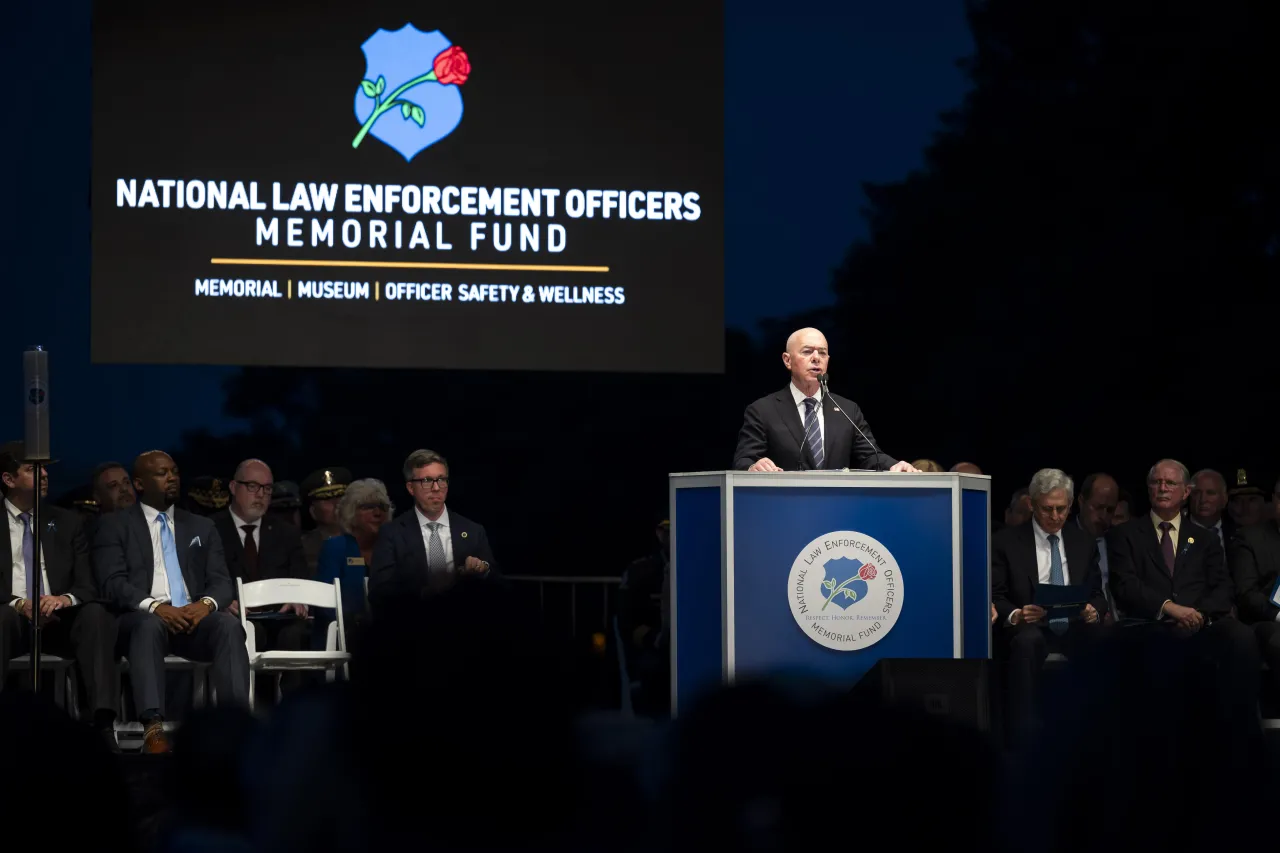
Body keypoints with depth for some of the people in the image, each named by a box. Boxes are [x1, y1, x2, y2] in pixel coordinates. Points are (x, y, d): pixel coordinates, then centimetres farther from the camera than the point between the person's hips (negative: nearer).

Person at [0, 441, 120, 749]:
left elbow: (88, 585, 7)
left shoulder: (67, 522, 15)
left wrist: (66, 599, -17)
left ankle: (103, 722, -41)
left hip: (60, 621, 2)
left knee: (95, 613, -29)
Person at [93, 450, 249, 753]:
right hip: (142, 618, -3)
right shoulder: (115, 526, 11)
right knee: (149, 625, -39)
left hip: (194, 618, 3)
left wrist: (206, 603, -14)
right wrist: (156, 607, -21)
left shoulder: (202, 527, 23)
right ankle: (153, 728, -54)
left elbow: (221, 581, 12)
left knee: (229, 624, -31)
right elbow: (113, 583, -3)